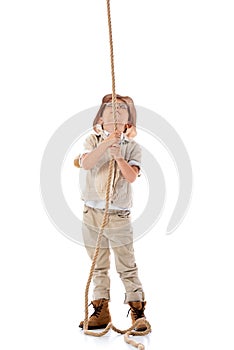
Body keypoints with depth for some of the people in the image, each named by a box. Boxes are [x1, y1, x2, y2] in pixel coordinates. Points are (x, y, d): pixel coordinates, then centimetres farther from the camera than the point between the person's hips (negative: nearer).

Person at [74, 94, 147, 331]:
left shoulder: (132, 147, 1)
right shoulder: (93, 141, 4)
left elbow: (132, 176, -12)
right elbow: (85, 164, -16)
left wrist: (118, 155, -23)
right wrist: (106, 143, -24)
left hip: (118, 215, -2)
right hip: (92, 213, 2)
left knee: (127, 265, -1)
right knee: (98, 265, 11)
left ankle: (137, 311, 11)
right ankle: (101, 312, 22)